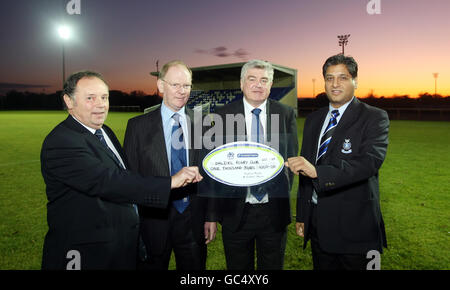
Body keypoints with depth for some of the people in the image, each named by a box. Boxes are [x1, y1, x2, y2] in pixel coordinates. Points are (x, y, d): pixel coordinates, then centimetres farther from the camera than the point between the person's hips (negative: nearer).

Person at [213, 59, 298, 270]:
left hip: (273, 211, 1)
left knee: (273, 266, 18)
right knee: (238, 267, 16)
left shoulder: (286, 114, 2)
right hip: (236, 211, -1)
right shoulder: (224, 115, -2)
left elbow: (291, 157, 7)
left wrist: (283, 193, -2)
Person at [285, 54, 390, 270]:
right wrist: (301, 215, 12)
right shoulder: (313, 119, 10)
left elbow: (370, 161, -25)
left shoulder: (374, 118, -7)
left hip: (354, 227, -4)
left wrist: (317, 171, -37)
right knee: (322, 267, 16)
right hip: (318, 224, 5)